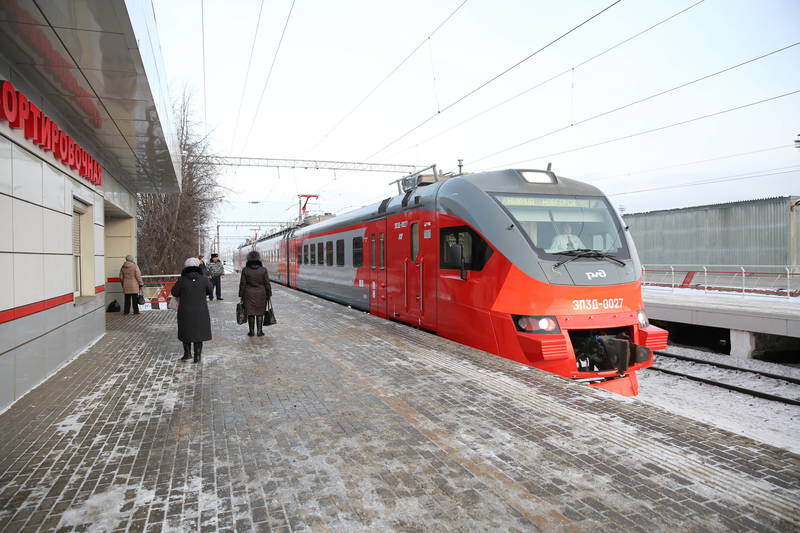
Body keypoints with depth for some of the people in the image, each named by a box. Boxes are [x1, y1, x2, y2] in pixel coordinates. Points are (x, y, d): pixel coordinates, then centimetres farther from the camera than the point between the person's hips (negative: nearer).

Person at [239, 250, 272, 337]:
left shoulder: (245, 270, -8)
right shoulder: (263, 270, -7)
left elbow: (242, 284, -4)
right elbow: (267, 284, -3)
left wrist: (241, 295, 6)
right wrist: (269, 295, 6)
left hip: (249, 294, 0)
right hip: (261, 294, 0)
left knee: (250, 313, 8)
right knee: (260, 313, 8)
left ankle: (251, 331, 12)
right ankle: (260, 331, 9)